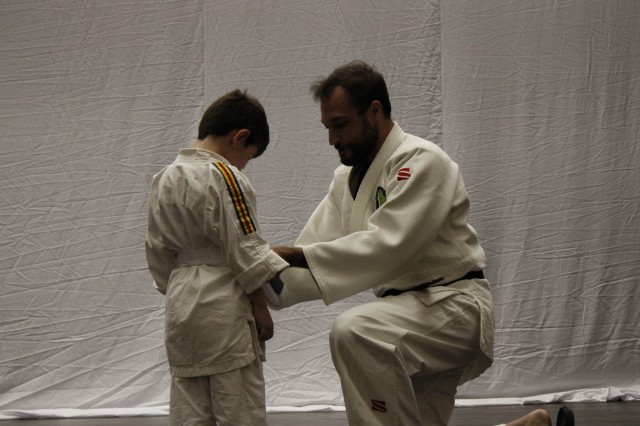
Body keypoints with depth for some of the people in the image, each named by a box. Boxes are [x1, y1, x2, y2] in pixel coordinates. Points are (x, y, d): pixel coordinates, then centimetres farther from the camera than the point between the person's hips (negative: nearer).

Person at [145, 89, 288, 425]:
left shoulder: (164, 179, 9)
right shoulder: (225, 176, -13)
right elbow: (244, 249, -12)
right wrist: (260, 307, -5)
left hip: (180, 301, 7)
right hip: (224, 303, -7)